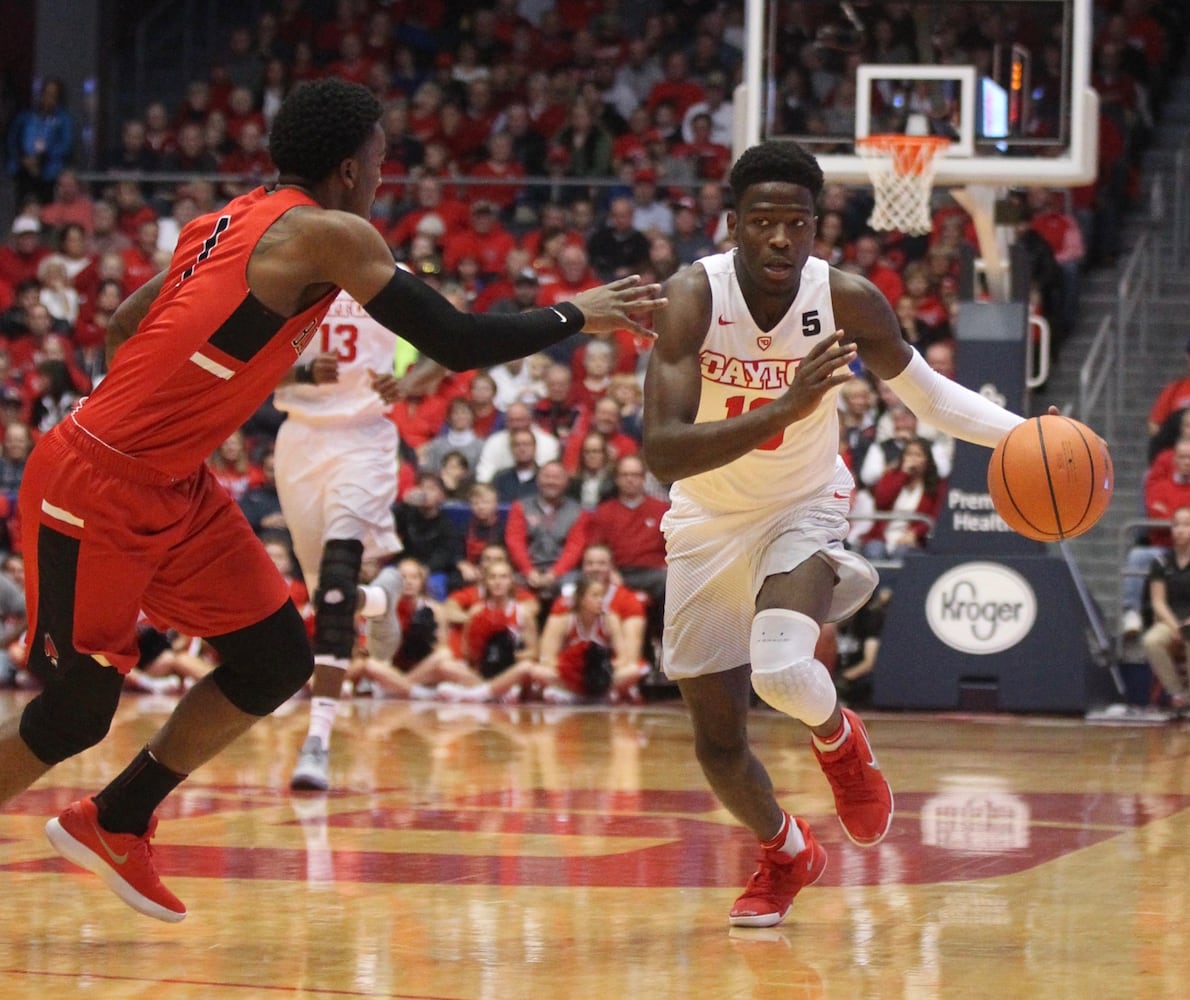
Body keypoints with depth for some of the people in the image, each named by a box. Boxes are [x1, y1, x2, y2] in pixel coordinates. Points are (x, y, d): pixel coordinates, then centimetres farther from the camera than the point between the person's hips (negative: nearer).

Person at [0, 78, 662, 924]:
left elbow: (123, 329, 18)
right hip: (93, 491, -9)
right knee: (79, 710, -3)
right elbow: (458, 345, -16)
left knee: (276, 663, 9)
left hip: (171, 488, 9)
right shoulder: (327, 234, -15)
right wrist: (575, 315, -3)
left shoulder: (233, 222, 11)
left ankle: (114, 824, 22)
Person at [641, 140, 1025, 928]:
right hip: (709, 521, 1)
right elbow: (661, 454, -36)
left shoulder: (848, 301, -19)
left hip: (804, 509, -1)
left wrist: (1024, 435, -17)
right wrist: (786, 406, -47)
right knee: (716, 739, 7)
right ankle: (786, 855, 39)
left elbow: (924, 390, -1)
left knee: (780, 666, -30)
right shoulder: (694, 297, -26)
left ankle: (840, 739, 7)